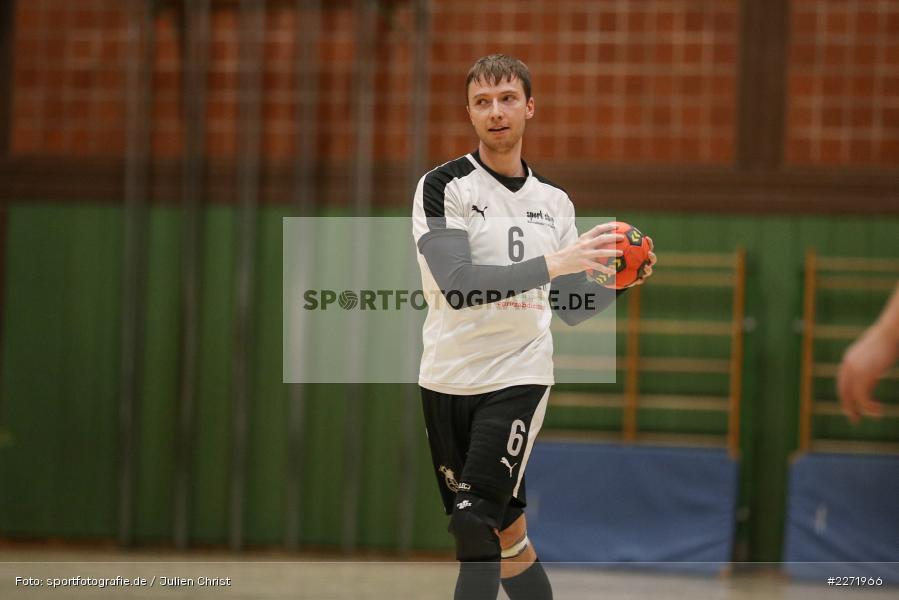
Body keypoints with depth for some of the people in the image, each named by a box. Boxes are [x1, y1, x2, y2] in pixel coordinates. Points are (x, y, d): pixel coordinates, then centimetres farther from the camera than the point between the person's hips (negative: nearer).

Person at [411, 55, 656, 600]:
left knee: (475, 525, -16)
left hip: (519, 375, 1)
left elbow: (571, 309, 16)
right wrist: (552, 264, -27)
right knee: (508, 538, 7)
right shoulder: (444, 186, -5)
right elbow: (456, 284, -20)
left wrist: (618, 281, -3)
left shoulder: (554, 201, 9)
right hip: (448, 380, -1)